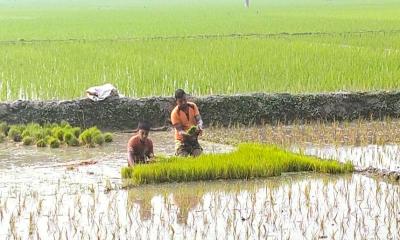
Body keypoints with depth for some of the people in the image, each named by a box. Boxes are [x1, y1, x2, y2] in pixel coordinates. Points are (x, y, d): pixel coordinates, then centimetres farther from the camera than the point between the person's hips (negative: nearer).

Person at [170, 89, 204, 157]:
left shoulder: (193, 106, -4)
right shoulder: (175, 113, -17)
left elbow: (199, 119, -8)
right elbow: (179, 130, -21)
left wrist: (199, 126, -33)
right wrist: (188, 134, -42)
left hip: (193, 138, 3)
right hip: (182, 139, -3)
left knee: (197, 154, -15)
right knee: (183, 156, -16)